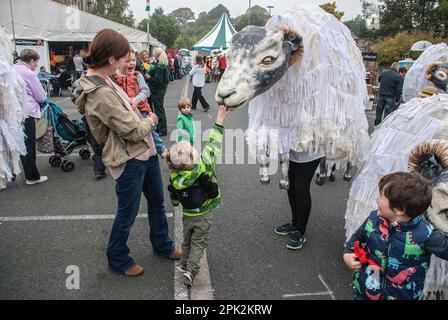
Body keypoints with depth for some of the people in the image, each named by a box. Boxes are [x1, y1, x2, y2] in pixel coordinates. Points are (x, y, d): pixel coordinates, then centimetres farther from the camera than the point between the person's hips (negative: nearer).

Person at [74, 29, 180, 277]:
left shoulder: (102, 81, 2)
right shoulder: (101, 94, -28)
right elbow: (134, 131, -23)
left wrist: (141, 119, 2)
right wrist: (150, 121, -5)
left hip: (145, 151, 10)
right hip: (129, 160, -10)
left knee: (157, 202, 23)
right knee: (127, 214, 10)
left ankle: (162, 246, 44)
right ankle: (118, 260, 34)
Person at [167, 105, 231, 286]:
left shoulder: (174, 178, -16)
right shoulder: (203, 164, -27)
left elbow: (174, 201, 0)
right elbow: (214, 143, -17)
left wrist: (176, 203, 24)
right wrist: (219, 121, -8)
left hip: (187, 215, 3)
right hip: (204, 215, -3)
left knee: (187, 241, 24)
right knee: (198, 244, 9)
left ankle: (184, 265, 34)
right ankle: (190, 271, 5)